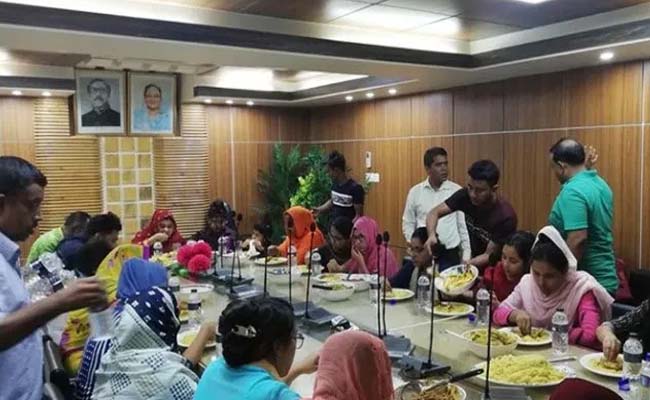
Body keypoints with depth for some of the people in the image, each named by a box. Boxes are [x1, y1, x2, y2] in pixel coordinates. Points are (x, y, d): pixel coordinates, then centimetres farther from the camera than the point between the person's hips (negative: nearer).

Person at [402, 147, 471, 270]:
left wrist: (466, 255, 2)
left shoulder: (457, 191, -1)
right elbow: (408, 224, 8)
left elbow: (464, 225, 4)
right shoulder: (415, 192, 1)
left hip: (450, 254, 0)